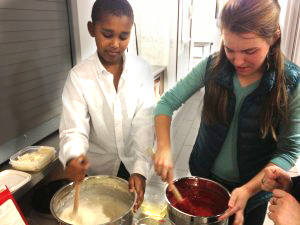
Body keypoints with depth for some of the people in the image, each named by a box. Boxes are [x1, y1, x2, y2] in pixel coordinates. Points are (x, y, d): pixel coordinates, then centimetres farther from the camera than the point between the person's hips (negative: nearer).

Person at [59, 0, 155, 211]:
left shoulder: (142, 69, -13)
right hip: (99, 168, 0)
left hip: (134, 164, 1)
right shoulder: (79, 76, -15)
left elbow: (145, 124, -16)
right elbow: (74, 129, -18)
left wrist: (140, 168, -25)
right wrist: (73, 157, -39)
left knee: (133, 210, 22)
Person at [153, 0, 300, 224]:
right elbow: (167, 102, -12)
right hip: (205, 178, 2)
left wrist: (248, 190, -25)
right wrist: (164, 148, -25)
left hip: (254, 188, -1)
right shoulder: (213, 66, -15)